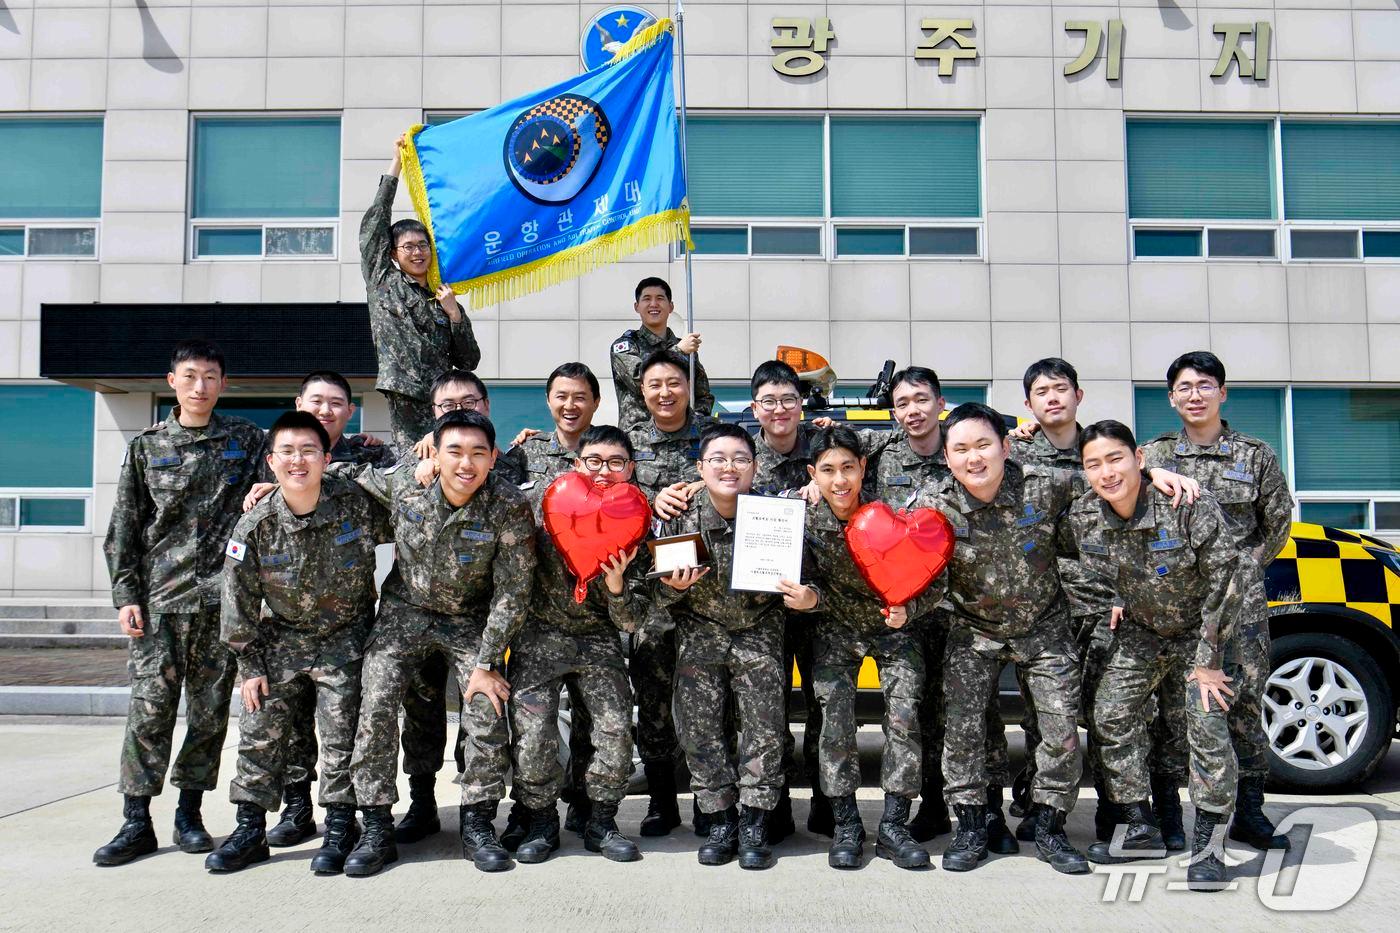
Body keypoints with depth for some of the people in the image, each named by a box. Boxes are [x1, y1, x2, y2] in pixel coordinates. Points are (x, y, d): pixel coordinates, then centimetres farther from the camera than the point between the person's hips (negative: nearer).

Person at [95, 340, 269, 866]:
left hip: (222, 598, 1)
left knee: (210, 711, 5)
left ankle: (189, 813, 17)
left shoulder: (246, 440, 9)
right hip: (159, 598, 0)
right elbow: (124, 527, 9)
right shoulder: (146, 446, 10)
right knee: (150, 708, -4)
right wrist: (126, 596, 1)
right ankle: (136, 822, 5)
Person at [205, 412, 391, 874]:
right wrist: (249, 665, -2)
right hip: (281, 640, 2)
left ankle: (339, 828, 13)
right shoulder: (255, 525, -13)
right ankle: (250, 830, 16)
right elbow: (240, 602, -4)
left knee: (342, 736, -2)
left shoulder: (356, 502, -16)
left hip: (345, 639, -1)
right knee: (260, 733, 3)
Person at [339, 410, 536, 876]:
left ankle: (478, 828, 8)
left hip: (473, 620, -1)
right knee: (375, 708, -10)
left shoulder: (509, 506, -24)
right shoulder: (401, 484, -18)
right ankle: (376, 832, 2)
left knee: (488, 713, -11)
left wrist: (486, 663, -17)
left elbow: (511, 592, -18)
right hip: (405, 611, 1)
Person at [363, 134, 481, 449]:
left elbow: (469, 362, 15)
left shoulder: (444, 302, 21)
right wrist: (397, 162, 13)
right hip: (404, 399, -3)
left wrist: (454, 314, 3)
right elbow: (374, 221, 10)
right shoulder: (383, 282, 14)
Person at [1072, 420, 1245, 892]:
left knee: (1207, 725, -15)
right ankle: (1141, 828, 11)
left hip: (1201, 631, -4)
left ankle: (1206, 841, -2)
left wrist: (1208, 662, -20)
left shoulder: (1189, 505, -28)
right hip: (1140, 633, 5)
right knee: (1110, 717, -1)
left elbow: (1226, 581, -23)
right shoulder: (1083, 517, -15)